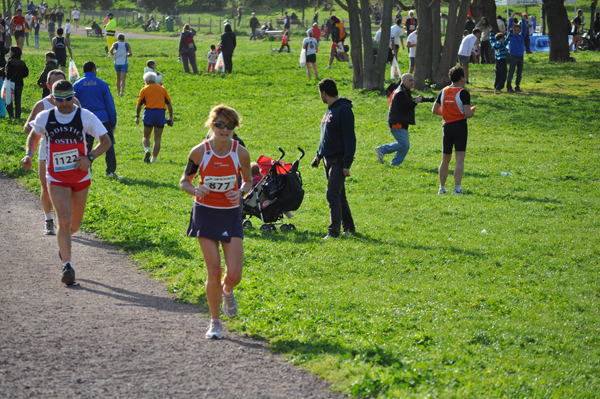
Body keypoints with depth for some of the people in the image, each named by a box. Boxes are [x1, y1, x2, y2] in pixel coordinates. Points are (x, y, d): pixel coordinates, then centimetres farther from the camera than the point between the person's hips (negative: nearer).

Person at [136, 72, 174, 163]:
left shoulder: (144, 90, 5)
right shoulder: (162, 89, 13)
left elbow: (139, 105, -1)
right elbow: (169, 104, 9)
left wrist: (137, 117, 7)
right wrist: (171, 117, 12)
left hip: (149, 113, -2)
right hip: (161, 114, 2)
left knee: (146, 137, 11)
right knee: (157, 139, 8)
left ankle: (147, 150, -17)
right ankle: (154, 158, 3)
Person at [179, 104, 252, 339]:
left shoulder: (241, 153, -7)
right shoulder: (199, 152, -10)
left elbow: (248, 181, 10)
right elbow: (184, 181, 3)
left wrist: (241, 192, -13)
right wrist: (195, 190, -19)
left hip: (231, 215, 1)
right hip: (206, 214, -1)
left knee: (234, 274, -6)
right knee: (214, 271, -6)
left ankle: (227, 291, 33)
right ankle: (215, 322, 13)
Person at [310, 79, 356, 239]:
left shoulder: (344, 110, -15)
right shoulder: (330, 110, 15)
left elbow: (350, 138, -18)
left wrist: (347, 164, -21)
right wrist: (319, 155, 19)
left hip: (339, 161, -9)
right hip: (328, 159, 9)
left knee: (333, 195, -13)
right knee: (339, 195, 13)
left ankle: (334, 231, -12)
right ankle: (349, 227, 21)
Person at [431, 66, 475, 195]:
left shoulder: (443, 92, 6)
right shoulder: (463, 93, -11)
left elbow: (434, 110, 10)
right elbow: (468, 113, -18)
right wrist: (472, 111, 4)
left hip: (447, 126, 5)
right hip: (460, 126, -5)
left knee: (445, 160, 13)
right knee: (460, 159, -3)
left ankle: (442, 188, 18)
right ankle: (457, 188, -9)